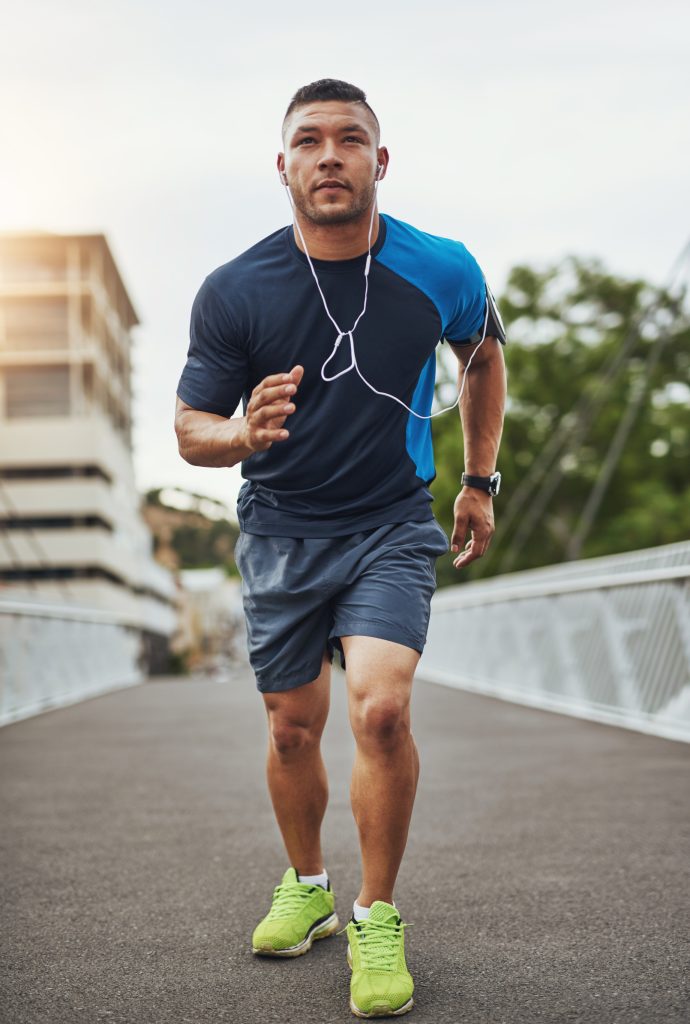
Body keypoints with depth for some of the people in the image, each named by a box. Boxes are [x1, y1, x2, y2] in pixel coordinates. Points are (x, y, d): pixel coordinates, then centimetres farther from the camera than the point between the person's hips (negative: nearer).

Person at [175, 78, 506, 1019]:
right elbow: (191, 428, -5)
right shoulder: (233, 292, -12)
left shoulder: (442, 272, -9)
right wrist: (246, 432, -28)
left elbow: (484, 354, 13)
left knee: (381, 710, -20)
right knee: (293, 731, 10)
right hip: (280, 531, 1)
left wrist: (480, 480, 14)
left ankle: (377, 916, 2)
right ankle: (306, 886, 36)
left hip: (392, 526, -1)